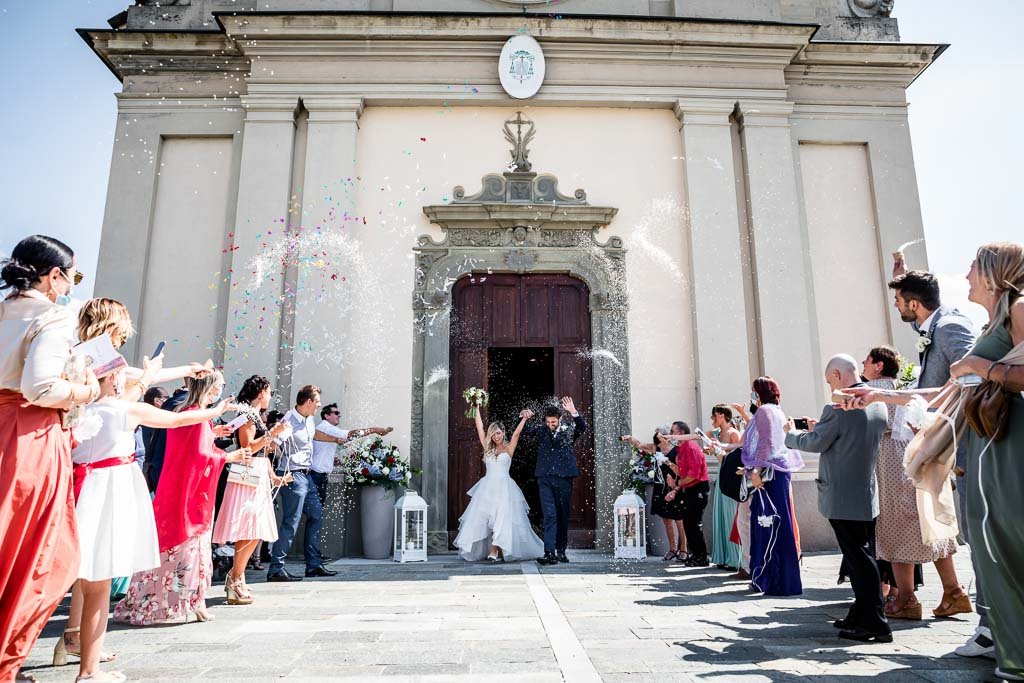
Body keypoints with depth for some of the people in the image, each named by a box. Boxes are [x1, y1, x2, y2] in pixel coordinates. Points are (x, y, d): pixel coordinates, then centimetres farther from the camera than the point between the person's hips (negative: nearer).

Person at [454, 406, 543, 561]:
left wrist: (524, 419, -15)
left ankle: (495, 551, -13)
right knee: (481, 517, -3)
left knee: (502, 518, -11)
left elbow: (517, 433, -6)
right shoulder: (488, 448, 14)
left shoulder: (509, 448, 7)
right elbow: (480, 428, 13)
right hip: (487, 487, 3)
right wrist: (476, 409, 13)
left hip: (504, 487, -3)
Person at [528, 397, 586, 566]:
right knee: (549, 515, -7)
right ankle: (549, 553, -11)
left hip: (564, 478, 0)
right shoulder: (540, 431, 9)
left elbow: (582, 427, -11)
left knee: (563, 516, 9)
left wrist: (573, 412, -26)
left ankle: (561, 551, 22)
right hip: (545, 478, 0)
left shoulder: (569, 431, 5)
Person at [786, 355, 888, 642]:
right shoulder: (879, 406, 6)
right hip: (868, 495, 9)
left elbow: (815, 444, -11)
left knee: (859, 560, -2)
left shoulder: (838, 408, -21)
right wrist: (818, 429, 16)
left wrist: (790, 433, 7)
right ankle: (862, 615, 29)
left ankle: (875, 623, 4)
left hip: (843, 498, -8)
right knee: (864, 558, 17)